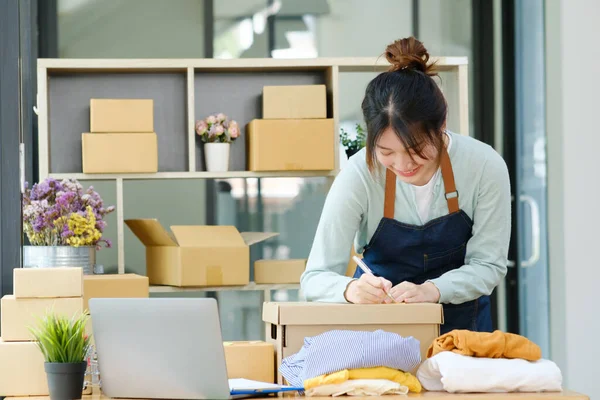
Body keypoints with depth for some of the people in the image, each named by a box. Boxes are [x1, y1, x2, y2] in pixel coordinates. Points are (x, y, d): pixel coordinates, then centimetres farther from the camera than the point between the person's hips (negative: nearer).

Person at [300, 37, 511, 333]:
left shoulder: (485, 166, -18)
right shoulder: (359, 175, -20)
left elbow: (488, 265, -10)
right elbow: (315, 277, -17)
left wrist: (432, 290, -29)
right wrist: (351, 289, -39)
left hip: (460, 318, 2)